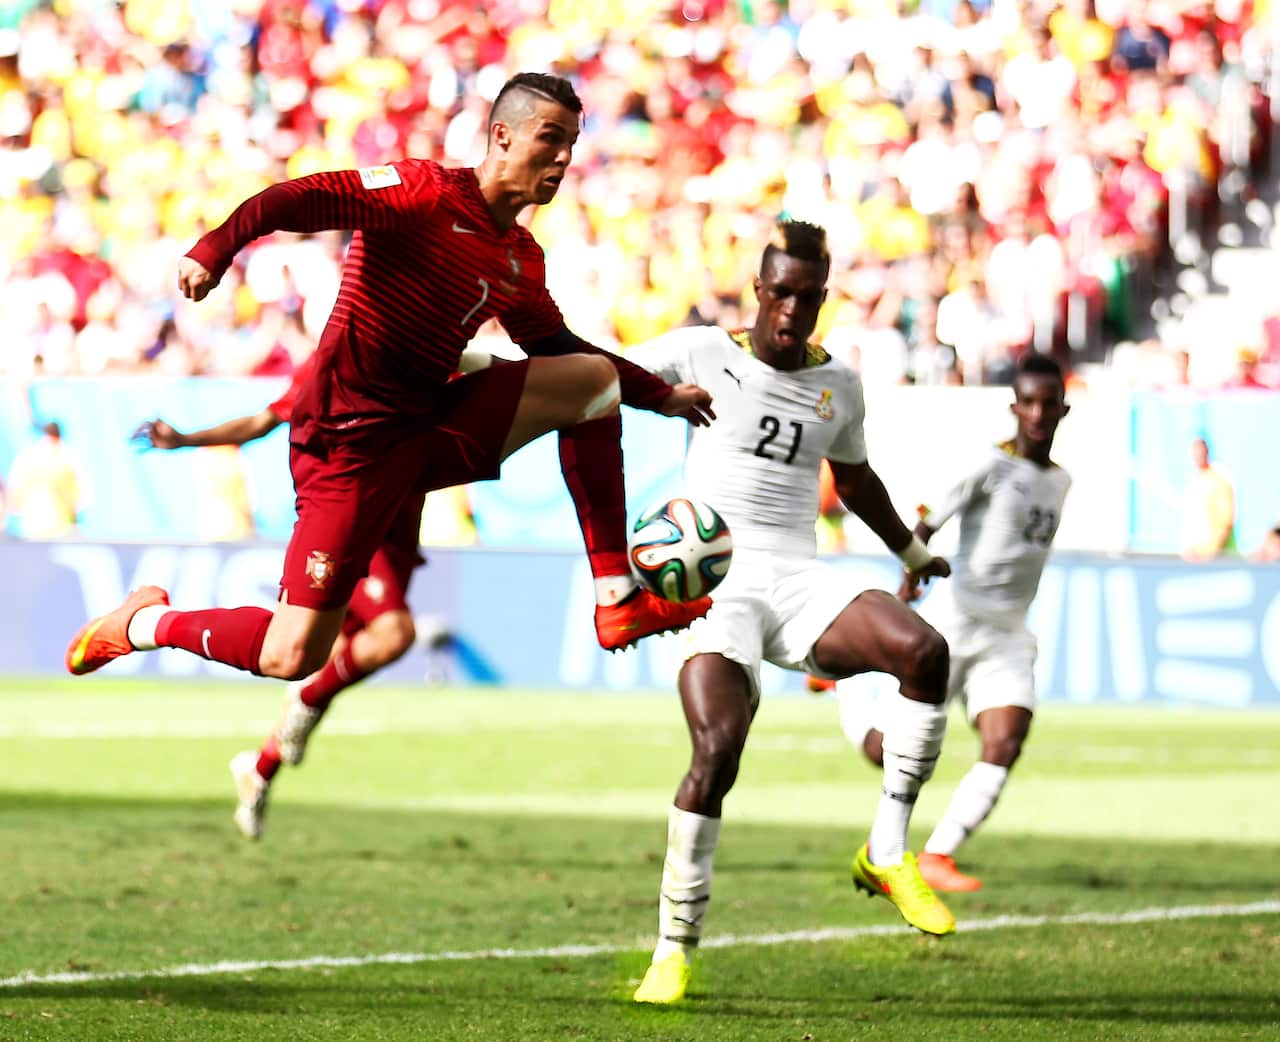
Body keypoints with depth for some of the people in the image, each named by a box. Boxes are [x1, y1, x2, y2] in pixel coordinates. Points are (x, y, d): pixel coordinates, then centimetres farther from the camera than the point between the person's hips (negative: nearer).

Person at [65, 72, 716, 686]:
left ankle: (616, 601, -3)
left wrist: (663, 397, 26)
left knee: (596, 380, -3)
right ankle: (146, 622, 17)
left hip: (436, 425, 7)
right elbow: (302, 200, -24)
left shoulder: (521, 260, 11)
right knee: (290, 659, -13)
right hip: (351, 439, -7)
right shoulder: (425, 193, -12)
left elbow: (558, 351, 28)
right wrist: (213, 251, -41)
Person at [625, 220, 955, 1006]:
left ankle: (888, 852, -14)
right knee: (718, 750, -25)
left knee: (924, 651, -26)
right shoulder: (702, 354, 4)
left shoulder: (839, 386, 14)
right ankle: (675, 948, -11)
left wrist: (911, 549, 47)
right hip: (717, 580, -3)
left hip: (800, 580, 4)